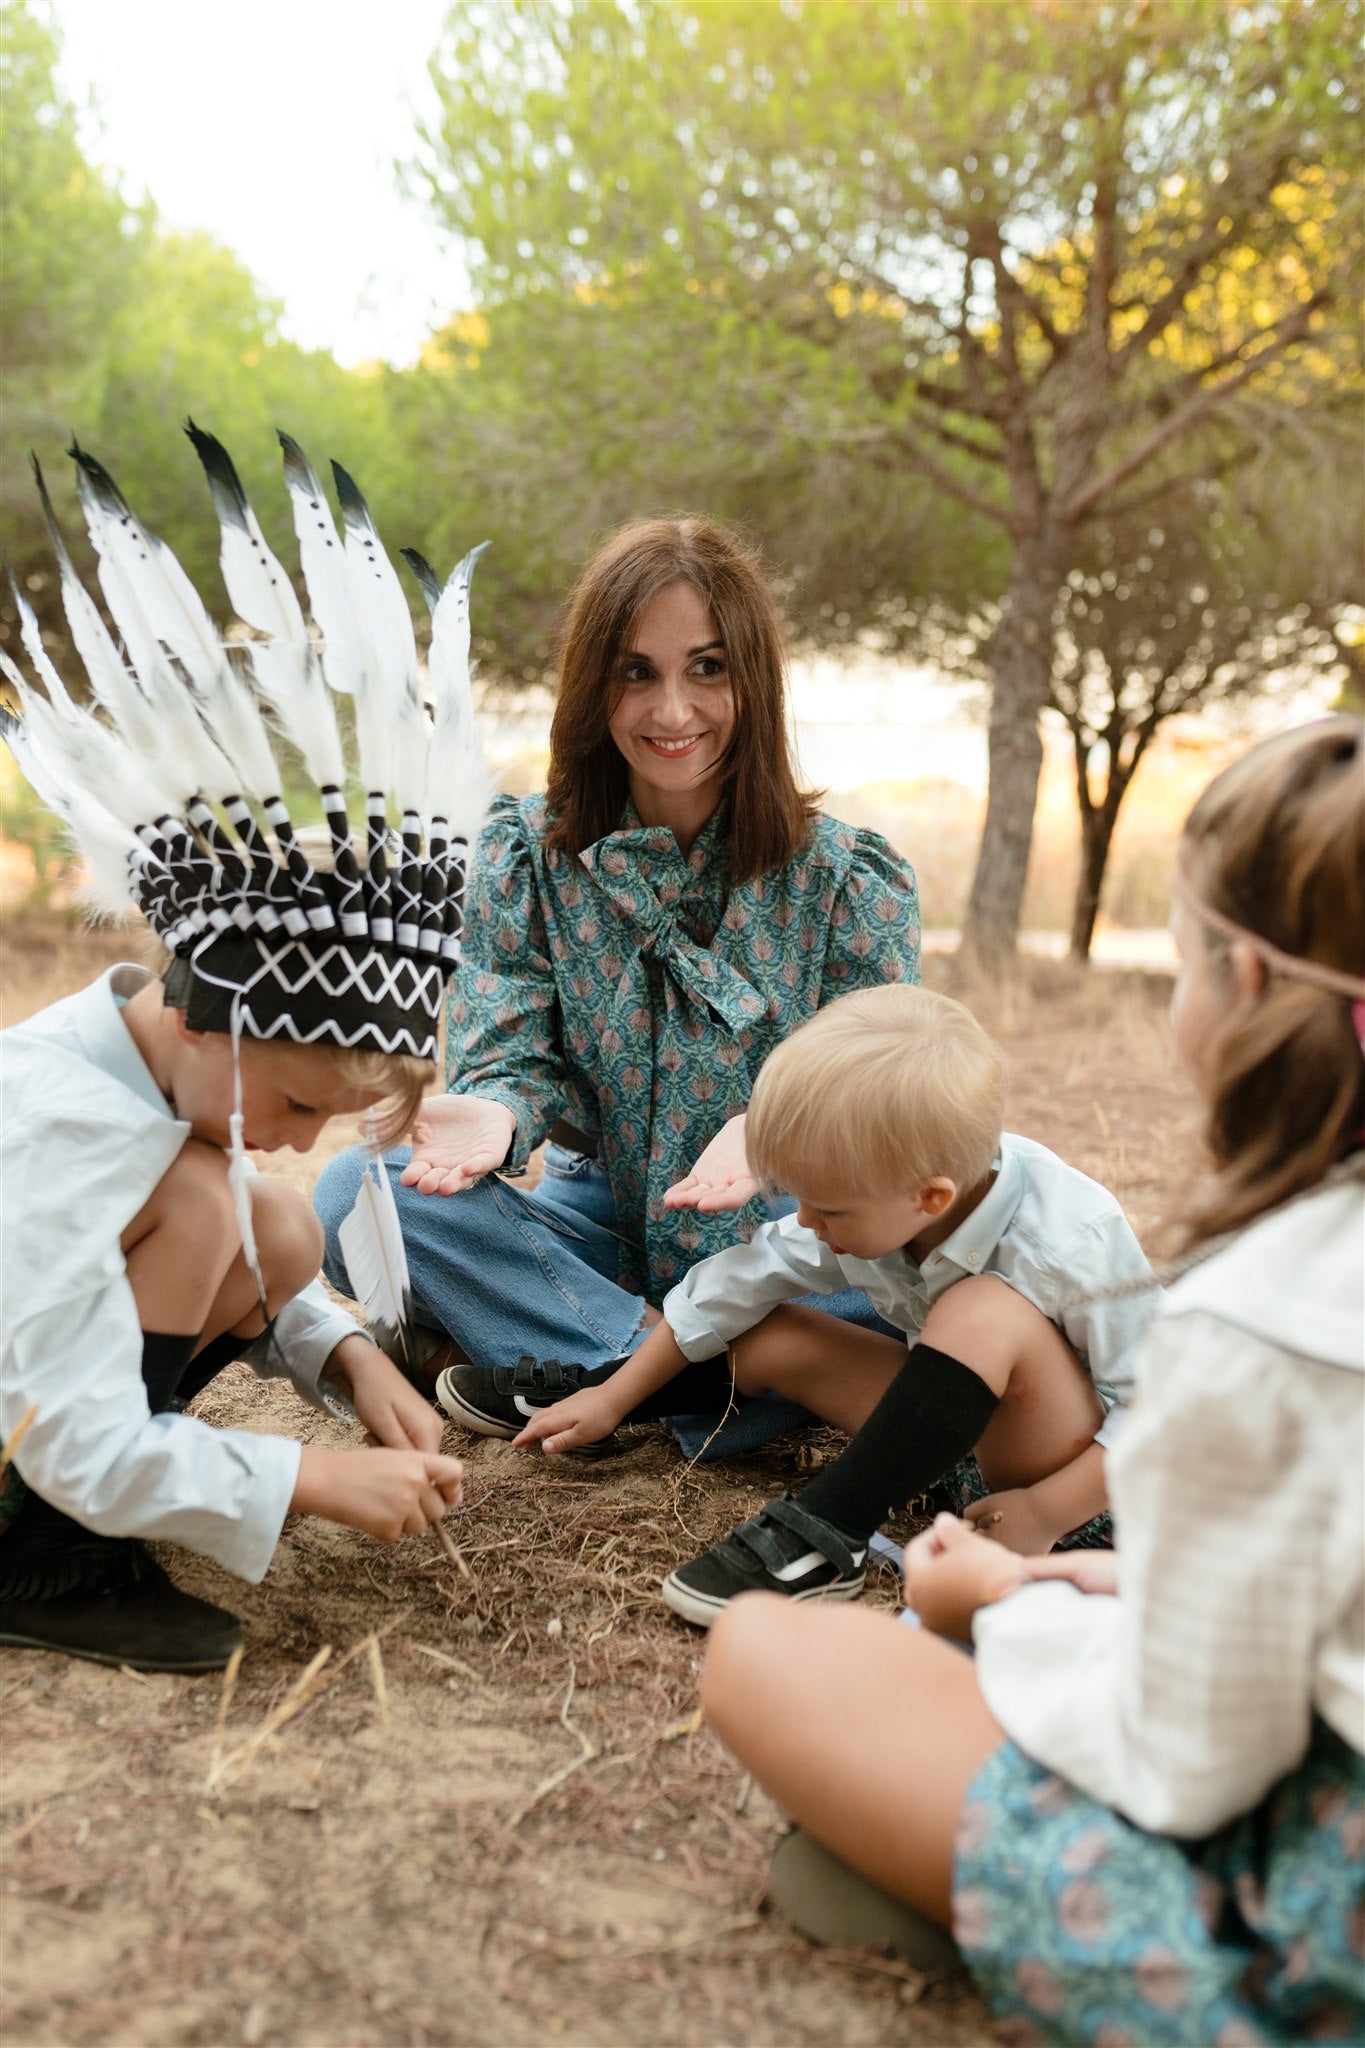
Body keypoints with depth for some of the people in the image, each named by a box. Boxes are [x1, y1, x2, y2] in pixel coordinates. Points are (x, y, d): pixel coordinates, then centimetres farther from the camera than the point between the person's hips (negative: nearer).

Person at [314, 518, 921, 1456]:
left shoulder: (848, 876, -7)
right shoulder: (527, 853, -3)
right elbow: (512, 1060, -4)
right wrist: (495, 1116, -30)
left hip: (779, 1242, -1)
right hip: (606, 1222, 1)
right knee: (357, 1192, -21)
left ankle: (560, 1373, -21)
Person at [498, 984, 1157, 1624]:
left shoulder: (1076, 1247, -33)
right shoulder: (872, 1201, -14)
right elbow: (740, 1285, -3)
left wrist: (1047, 1514, -30)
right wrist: (611, 1399, 3)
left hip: (1072, 1454, -6)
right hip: (961, 1425, 6)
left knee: (986, 1311, -36)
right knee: (763, 1338, -6)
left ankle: (824, 1538, -30)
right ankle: (586, 1383, 18)